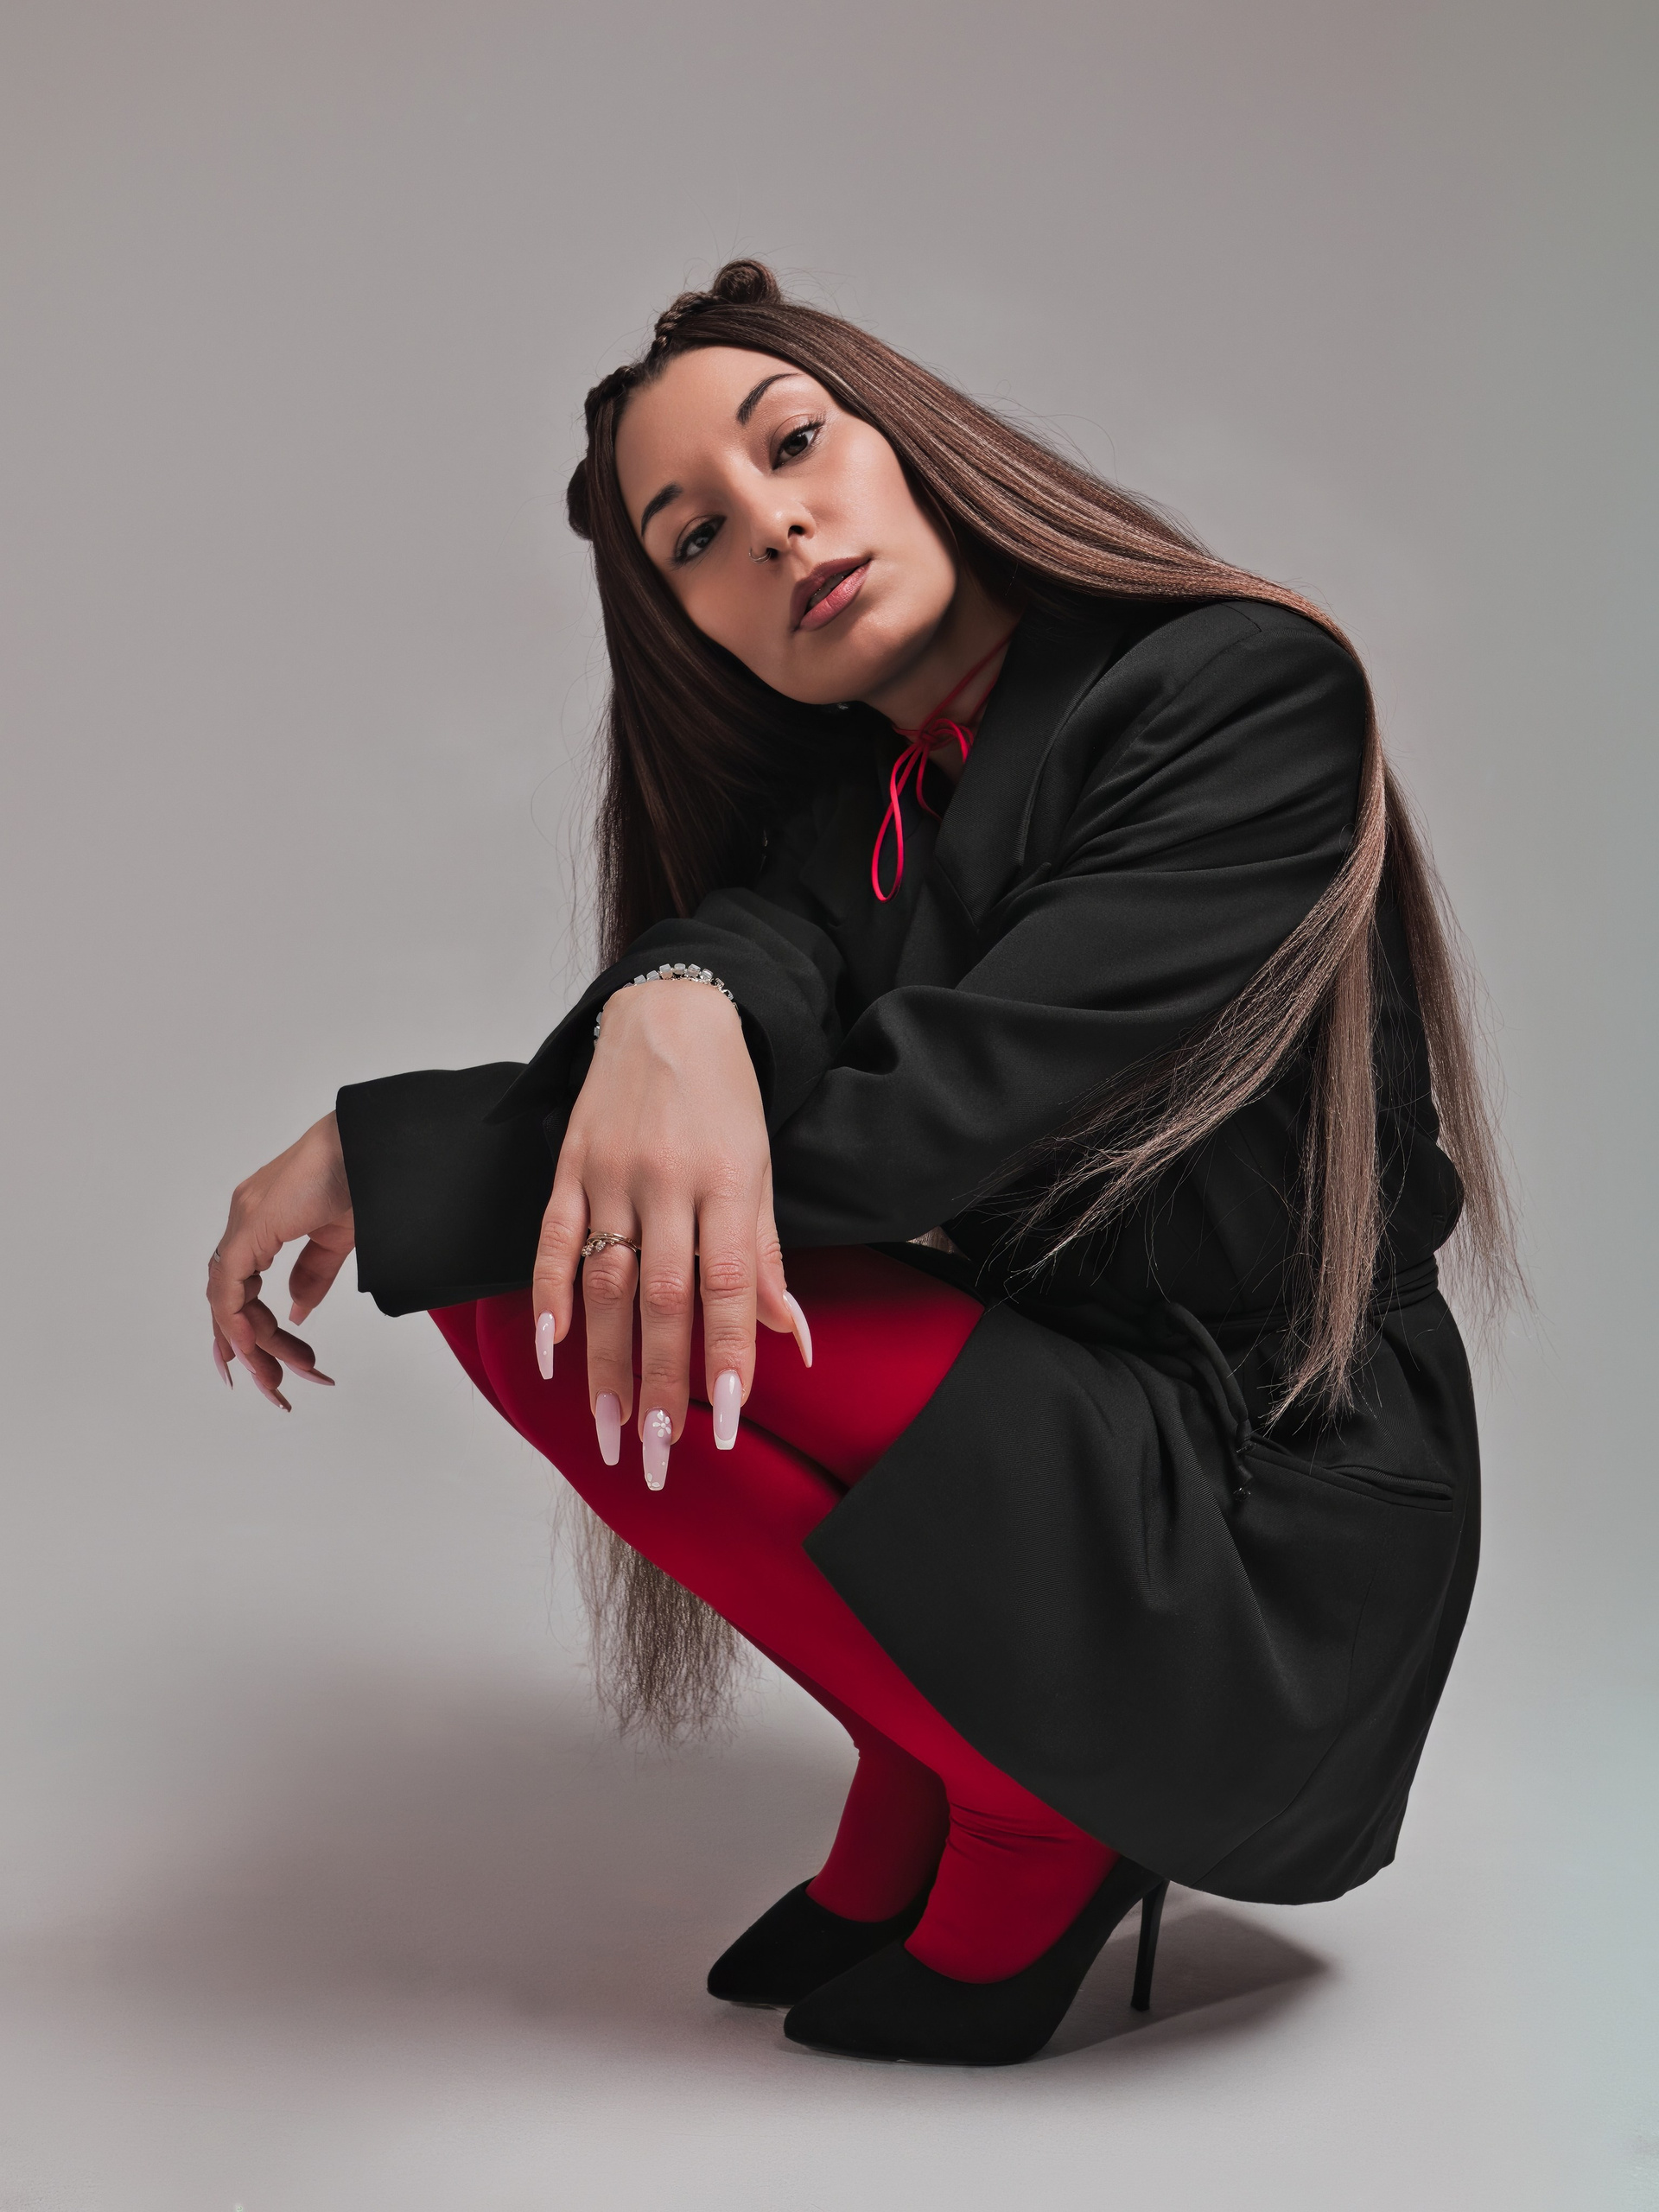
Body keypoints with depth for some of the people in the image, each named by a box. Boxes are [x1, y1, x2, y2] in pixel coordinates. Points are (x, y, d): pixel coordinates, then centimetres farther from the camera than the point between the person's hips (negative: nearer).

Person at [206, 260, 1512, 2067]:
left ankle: (1036, 1816, -1)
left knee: (536, 1273, -17)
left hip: (1263, 1562, -8)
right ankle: (905, 1838, 8)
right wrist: (677, 1002, -39)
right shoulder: (846, 800, 9)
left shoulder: (1250, 692, -14)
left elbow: (933, 1111, -22)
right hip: (1036, 1436, 8)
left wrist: (383, 1149, -20)